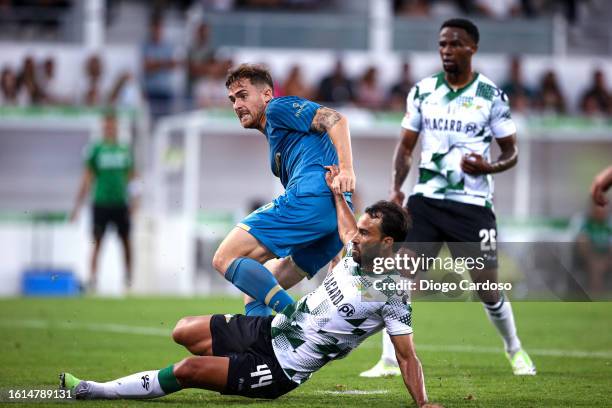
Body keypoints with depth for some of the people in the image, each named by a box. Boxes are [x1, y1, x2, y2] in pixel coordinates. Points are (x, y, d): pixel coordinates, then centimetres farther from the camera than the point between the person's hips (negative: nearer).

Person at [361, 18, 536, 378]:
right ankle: (390, 361, -5)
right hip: (426, 199, 2)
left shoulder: (491, 96, -3)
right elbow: (406, 145, 13)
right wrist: (397, 188, -2)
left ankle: (515, 350, 28)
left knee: (488, 287, 3)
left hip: (473, 203, -2)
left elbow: (512, 151, 3)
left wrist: (490, 167, -19)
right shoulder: (423, 91, 6)